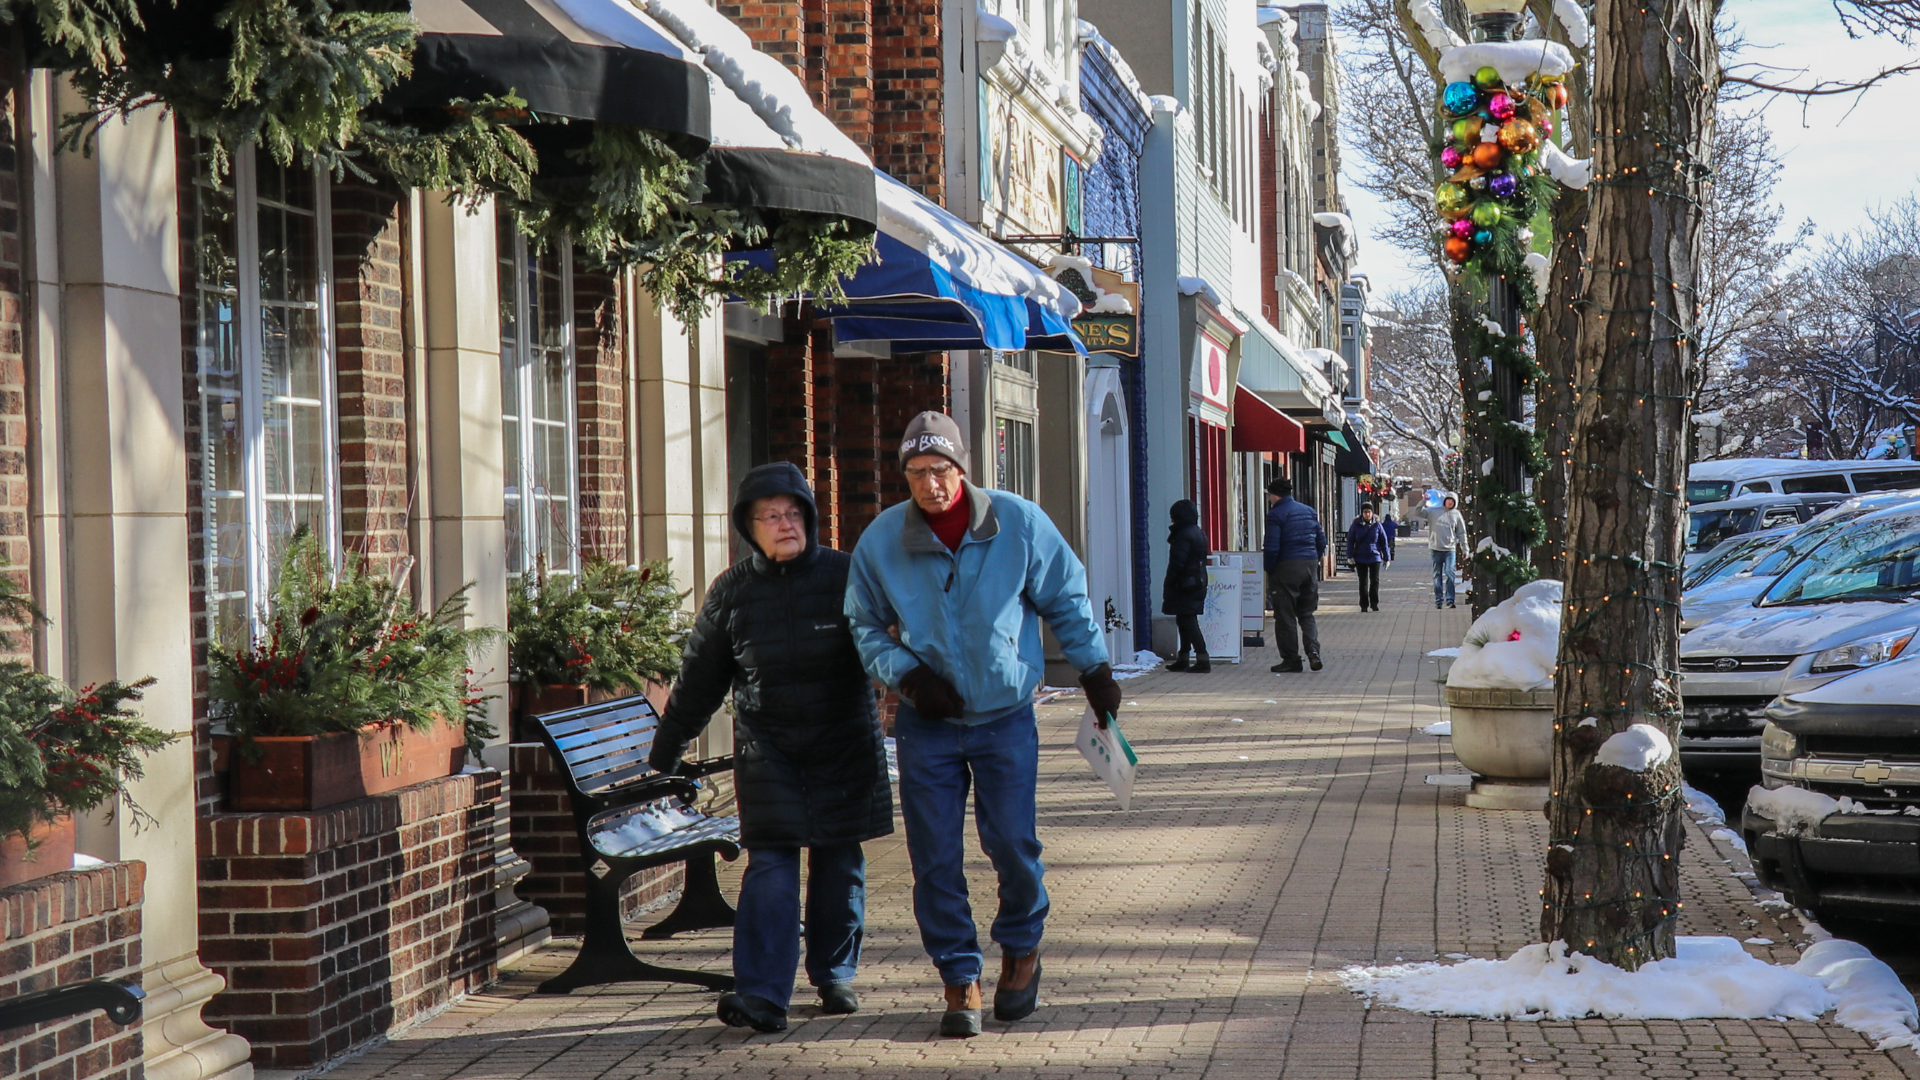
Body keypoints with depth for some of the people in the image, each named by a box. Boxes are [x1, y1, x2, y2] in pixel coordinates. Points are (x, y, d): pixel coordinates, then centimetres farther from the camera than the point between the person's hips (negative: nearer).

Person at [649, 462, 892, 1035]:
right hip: (767, 748, 0)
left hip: (845, 748, 0)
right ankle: (762, 994, -14)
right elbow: (698, 677, 12)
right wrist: (666, 749, 15)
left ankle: (834, 976, 24)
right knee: (770, 864, -9)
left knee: (841, 863, 7)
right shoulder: (732, 591, 4)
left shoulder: (847, 575, -1)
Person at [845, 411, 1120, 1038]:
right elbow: (864, 626, 7)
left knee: (1013, 844, -1)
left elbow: (1067, 599, 8)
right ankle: (960, 979, 11)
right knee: (935, 857, -1)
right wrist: (907, 676, -8)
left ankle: (1021, 950, 26)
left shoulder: (1019, 524, -7)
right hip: (927, 723, 1)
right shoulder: (881, 540, -6)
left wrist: (1095, 673, 8)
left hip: (1006, 718, -1)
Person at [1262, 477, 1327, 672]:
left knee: (1285, 615, 2)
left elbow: (1272, 547, -15)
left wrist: (1269, 569, -3)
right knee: (1306, 613, 15)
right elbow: (1321, 541, 14)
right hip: (1310, 565, 6)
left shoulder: (1276, 514, -9)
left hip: (1286, 568, -6)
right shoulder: (1309, 511, 13)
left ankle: (1291, 659, 2)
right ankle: (1313, 650, -5)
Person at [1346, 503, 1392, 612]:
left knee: (1375, 581, 0)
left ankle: (1374, 604, 12)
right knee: (1363, 582, 6)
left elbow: (1384, 541, 3)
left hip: (1375, 557, 0)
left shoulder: (1377, 525, -1)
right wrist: (1350, 556, -7)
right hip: (1360, 558, 0)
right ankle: (1364, 605, 12)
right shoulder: (1356, 525, -2)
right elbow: (1350, 540, 1)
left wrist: (1386, 557, 2)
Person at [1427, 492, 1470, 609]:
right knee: (1437, 575, 6)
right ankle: (1438, 599, 11)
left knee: (1449, 573, -13)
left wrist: (1465, 549, 9)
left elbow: (1462, 533, 11)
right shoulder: (1434, 512, 6)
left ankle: (1450, 600, -14)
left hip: (1450, 549, -1)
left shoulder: (1456, 515, 7)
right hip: (1436, 548, 1)